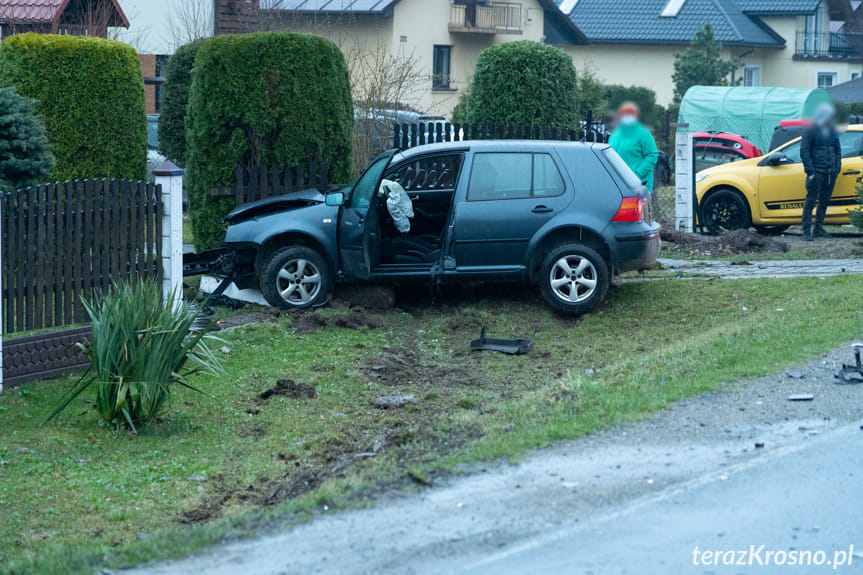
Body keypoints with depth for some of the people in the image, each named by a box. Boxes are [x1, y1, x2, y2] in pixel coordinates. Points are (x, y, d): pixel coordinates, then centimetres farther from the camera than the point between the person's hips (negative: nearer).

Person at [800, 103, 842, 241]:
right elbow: (804, 151, -8)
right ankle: (807, 231, -4)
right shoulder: (810, 130, -6)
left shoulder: (832, 130, 12)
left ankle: (818, 229, 19)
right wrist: (810, 171, -14)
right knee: (810, 202, -6)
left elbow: (837, 150, 21)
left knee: (824, 201, 10)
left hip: (830, 173, 6)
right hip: (817, 173, -6)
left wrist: (837, 168, 12)